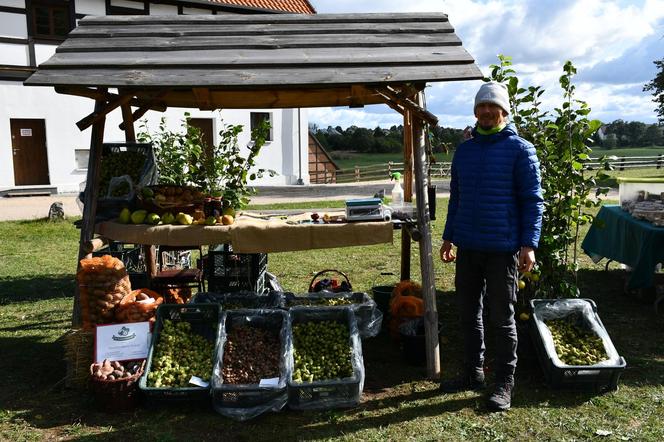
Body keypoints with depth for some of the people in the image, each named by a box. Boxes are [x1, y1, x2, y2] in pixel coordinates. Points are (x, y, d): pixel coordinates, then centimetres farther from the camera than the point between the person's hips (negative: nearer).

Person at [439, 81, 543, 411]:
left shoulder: (520, 150, -5)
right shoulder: (464, 150, 11)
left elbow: (533, 201, -7)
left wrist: (529, 244, -15)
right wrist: (448, 237, 15)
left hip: (502, 249, -5)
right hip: (467, 247, 6)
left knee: (501, 318, 4)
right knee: (468, 314, 13)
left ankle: (505, 383, 17)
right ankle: (473, 373, 29)